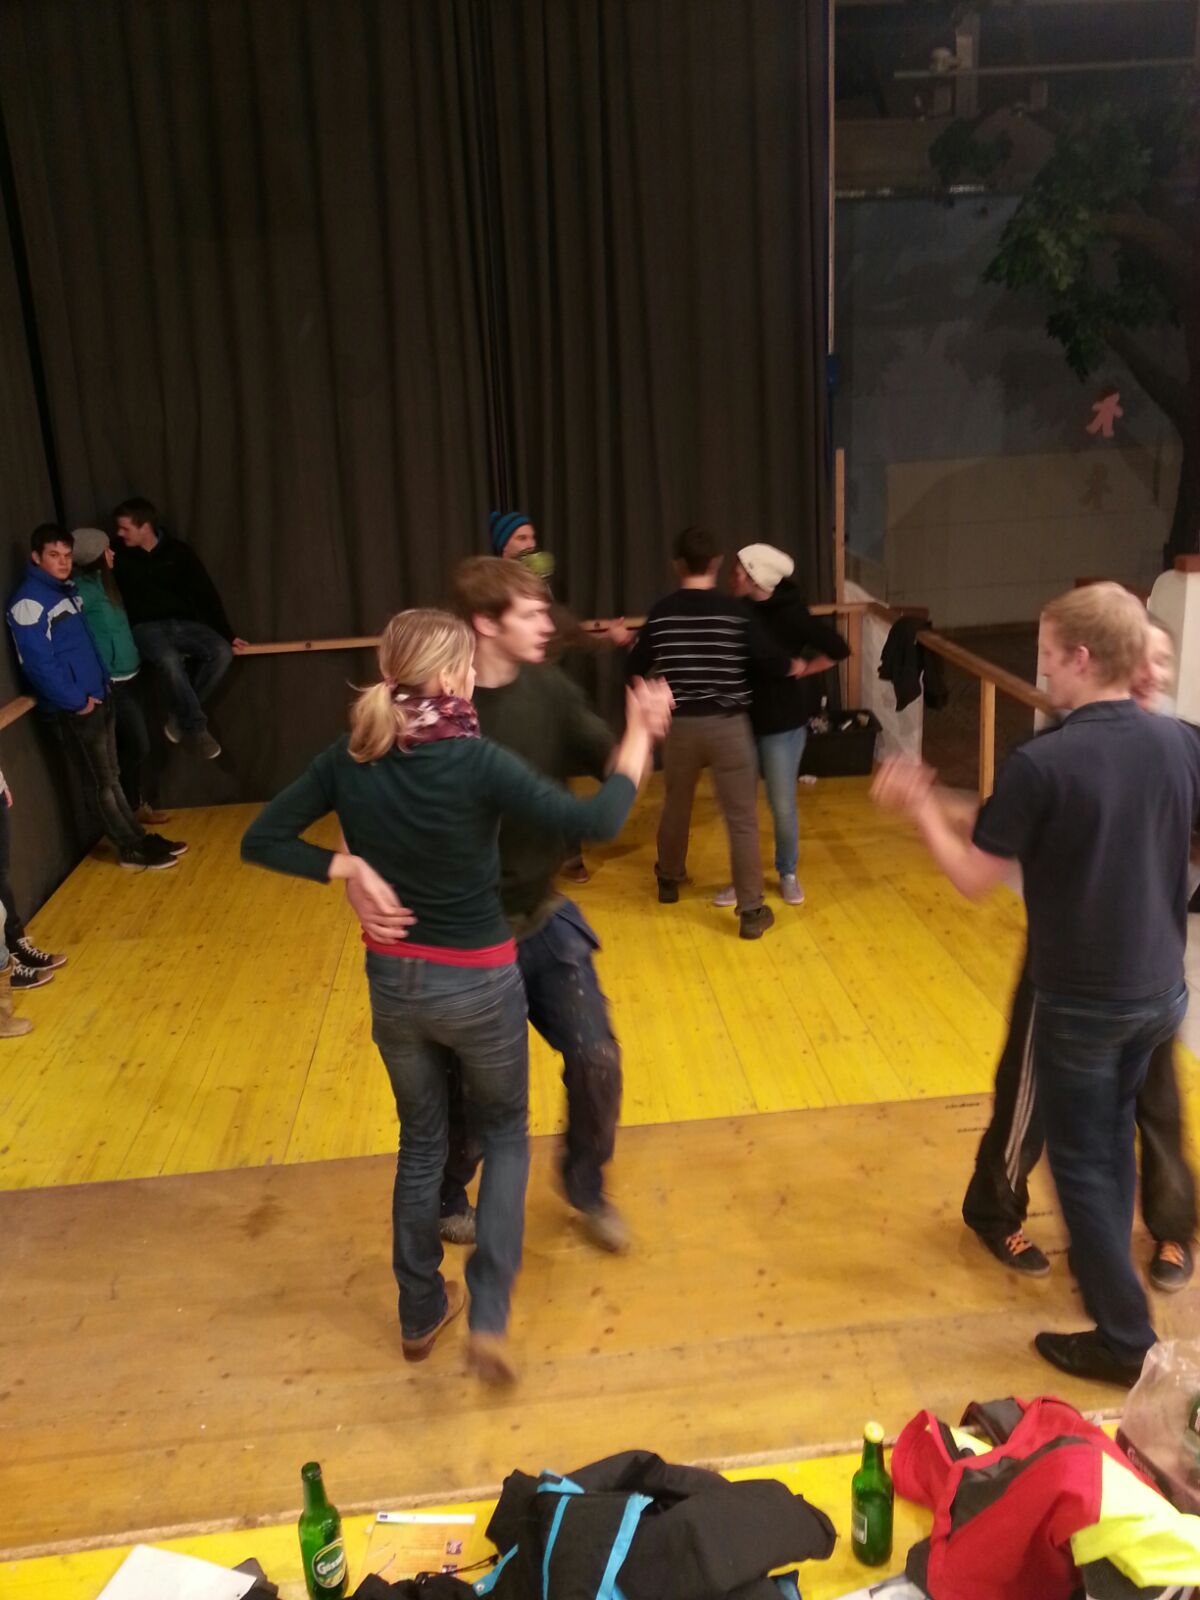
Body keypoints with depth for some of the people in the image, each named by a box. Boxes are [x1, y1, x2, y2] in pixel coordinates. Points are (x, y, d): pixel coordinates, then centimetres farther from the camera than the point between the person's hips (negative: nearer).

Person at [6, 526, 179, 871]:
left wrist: (103, 682, 8)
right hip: (74, 709, -8)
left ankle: (139, 838, 23)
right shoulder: (29, 601, -16)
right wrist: (76, 701, -16)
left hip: (98, 697, 8)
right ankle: (132, 849, 9)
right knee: (101, 782, 1)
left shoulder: (68, 590, 11)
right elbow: (39, 663, -21)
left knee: (110, 776, 16)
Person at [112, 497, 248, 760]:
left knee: (221, 652, -26)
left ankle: (180, 716, -12)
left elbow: (206, 594, 5)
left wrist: (227, 635, 0)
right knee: (168, 661, -37)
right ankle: (196, 728, -24)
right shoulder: (120, 556, 5)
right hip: (146, 628, -2)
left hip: (182, 623, 3)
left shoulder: (179, 552, 6)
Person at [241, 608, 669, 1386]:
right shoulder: (473, 761, -22)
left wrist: (348, 867, -7)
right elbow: (596, 822, -24)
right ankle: (489, 1315, 13)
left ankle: (421, 1312, 39)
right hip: (478, 983, -4)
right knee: (505, 1133, 21)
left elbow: (262, 839, -4)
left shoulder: (350, 759, -7)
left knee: (421, 1141, 24)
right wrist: (638, 739, -12)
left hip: (393, 980, 4)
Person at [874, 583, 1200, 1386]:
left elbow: (975, 877, -15)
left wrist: (920, 805, -1)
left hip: (1080, 999, -6)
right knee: (1115, 1131, 27)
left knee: (1082, 1160, 10)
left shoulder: (1041, 763, -23)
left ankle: (1125, 1338, 19)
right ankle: (1104, 1263, 45)